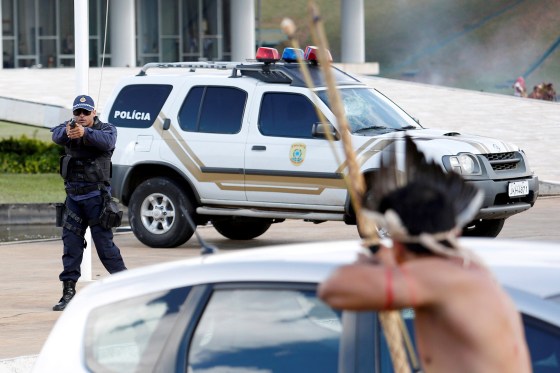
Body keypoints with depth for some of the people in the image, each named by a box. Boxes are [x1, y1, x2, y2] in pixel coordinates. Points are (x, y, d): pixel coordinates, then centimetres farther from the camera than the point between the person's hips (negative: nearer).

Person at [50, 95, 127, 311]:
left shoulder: (106, 129, -2)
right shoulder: (68, 128, 8)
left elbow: (107, 140, -26)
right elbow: (56, 135, -15)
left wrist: (84, 133, -45)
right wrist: (66, 132, -40)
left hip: (96, 195, -4)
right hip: (73, 196, 4)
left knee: (104, 243, -4)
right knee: (71, 244, 3)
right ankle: (68, 291, 6)